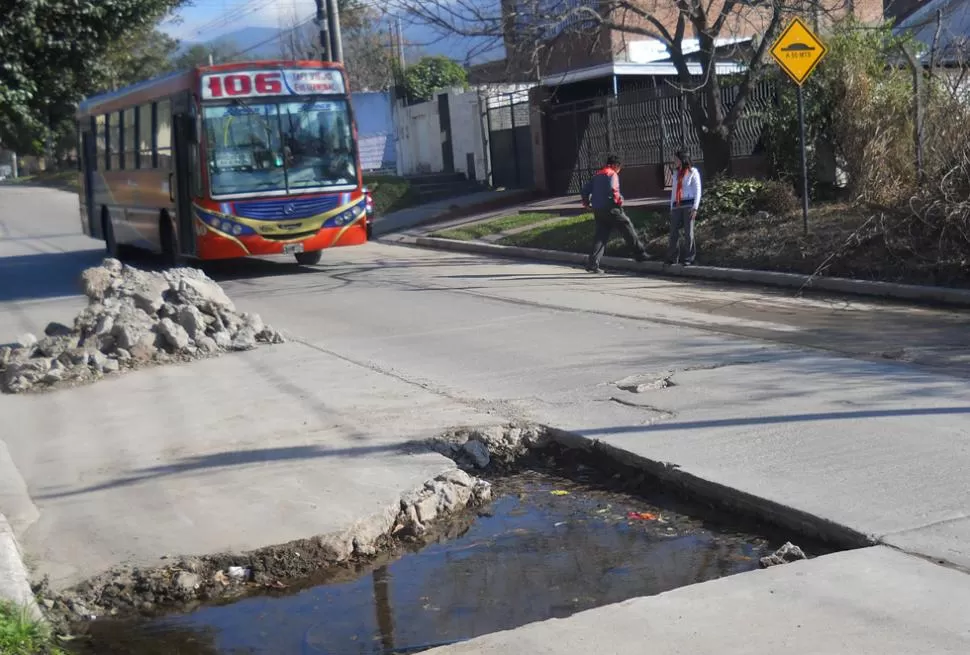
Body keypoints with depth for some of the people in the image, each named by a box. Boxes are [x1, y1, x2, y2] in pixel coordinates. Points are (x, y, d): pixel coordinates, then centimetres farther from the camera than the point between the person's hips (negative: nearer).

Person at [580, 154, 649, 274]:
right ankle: (640, 254, 6)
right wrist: (619, 200, -8)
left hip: (597, 210, 7)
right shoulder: (612, 174, -5)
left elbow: (585, 190, 17)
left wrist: (586, 202, 28)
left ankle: (592, 264, -1)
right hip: (610, 208, -7)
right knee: (627, 226, 4)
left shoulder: (597, 176, 18)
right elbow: (613, 189, -23)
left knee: (601, 236, 8)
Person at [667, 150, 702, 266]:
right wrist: (671, 208, 13)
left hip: (688, 205, -5)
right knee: (674, 232, 1)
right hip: (677, 205, 5)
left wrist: (695, 208, -13)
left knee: (688, 232, -4)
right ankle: (672, 258, 7)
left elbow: (697, 191, -4)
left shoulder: (693, 172, 1)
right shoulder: (676, 173, 19)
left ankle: (689, 258, 1)